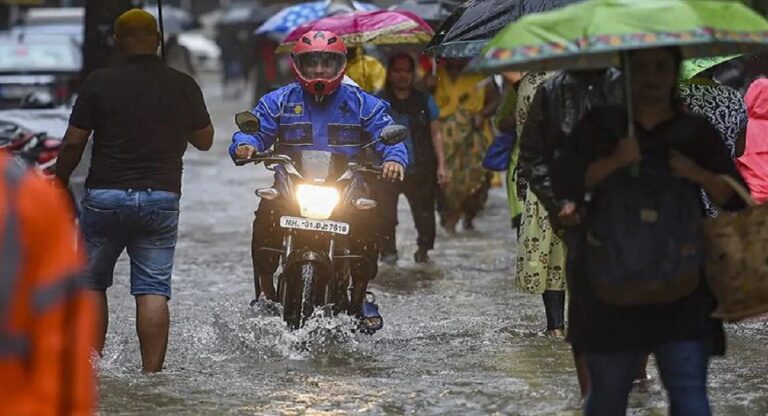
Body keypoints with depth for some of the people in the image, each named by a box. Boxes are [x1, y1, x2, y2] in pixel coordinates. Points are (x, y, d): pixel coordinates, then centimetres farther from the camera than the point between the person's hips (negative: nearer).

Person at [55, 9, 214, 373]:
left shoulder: (99, 83, -5)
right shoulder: (183, 86, 1)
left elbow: (74, 142, -5)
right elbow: (205, 140, 12)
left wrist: (59, 184, 9)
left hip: (104, 196, -1)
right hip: (161, 198, 1)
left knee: (92, 282, 13)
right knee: (153, 291, 0)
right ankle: (152, 373, -7)